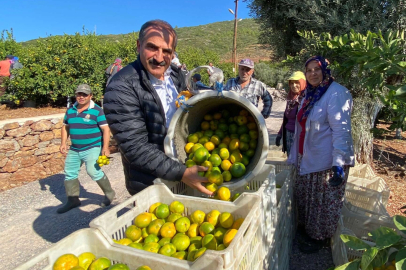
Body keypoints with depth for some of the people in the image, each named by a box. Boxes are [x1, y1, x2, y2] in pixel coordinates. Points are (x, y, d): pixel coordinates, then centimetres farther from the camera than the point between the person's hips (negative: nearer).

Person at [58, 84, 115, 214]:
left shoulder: (96, 111, -9)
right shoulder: (70, 110, 9)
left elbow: (105, 129, -12)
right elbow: (65, 127, 20)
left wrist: (105, 147, -20)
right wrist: (63, 143, 8)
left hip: (92, 148, -7)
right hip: (74, 149, 7)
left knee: (93, 171, -21)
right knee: (69, 173, 10)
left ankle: (109, 193, 2)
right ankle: (73, 200, 28)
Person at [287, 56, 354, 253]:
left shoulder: (336, 94, -16)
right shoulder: (310, 95, 11)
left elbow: (341, 130, -23)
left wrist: (339, 163, -29)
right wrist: (294, 156, 20)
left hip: (327, 161, -8)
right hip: (307, 159, 8)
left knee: (325, 202, 8)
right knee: (305, 197, 20)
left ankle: (320, 237, 27)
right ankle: (306, 229, 40)